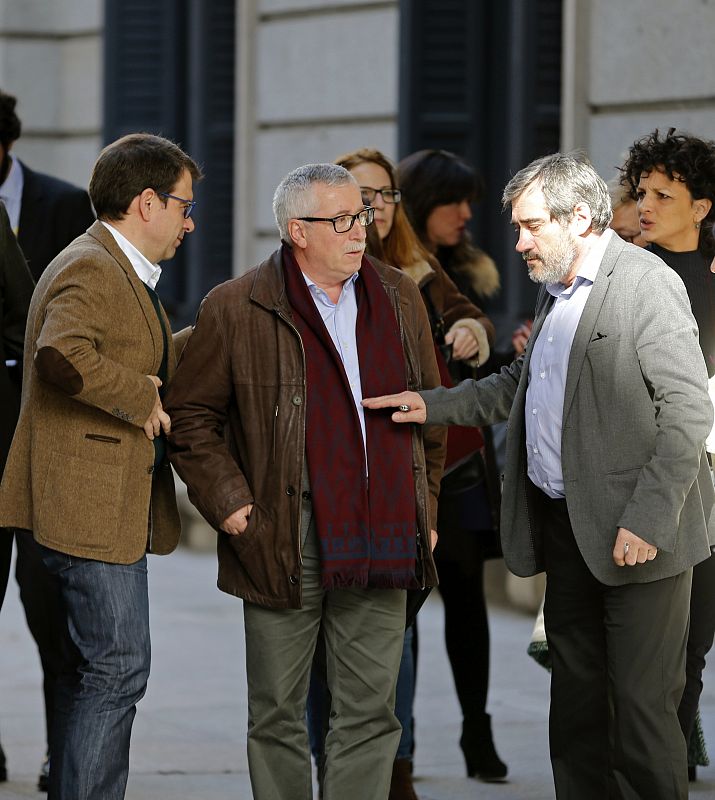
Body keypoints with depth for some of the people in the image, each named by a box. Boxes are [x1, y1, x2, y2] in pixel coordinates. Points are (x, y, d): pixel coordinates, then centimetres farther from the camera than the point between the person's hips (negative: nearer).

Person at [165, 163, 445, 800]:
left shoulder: (399, 298, 10)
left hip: (381, 539, 3)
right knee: (278, 713, 5)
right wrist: (228, 503, -6)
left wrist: (425, 507, 14)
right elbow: (191, 417, 2)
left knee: (370, 712, 4)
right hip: (284, 545, -3)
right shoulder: (236, 309, -3)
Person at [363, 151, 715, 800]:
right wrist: (433, 406, 16)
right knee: (575, 697, 13)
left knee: (643, 705, -6)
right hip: (566, 528, 9)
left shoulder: (647, 284, -13)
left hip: (637, 535, -9)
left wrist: (647, 520, -22)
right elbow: (519, 384, 30)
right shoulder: (555, 290, 17)